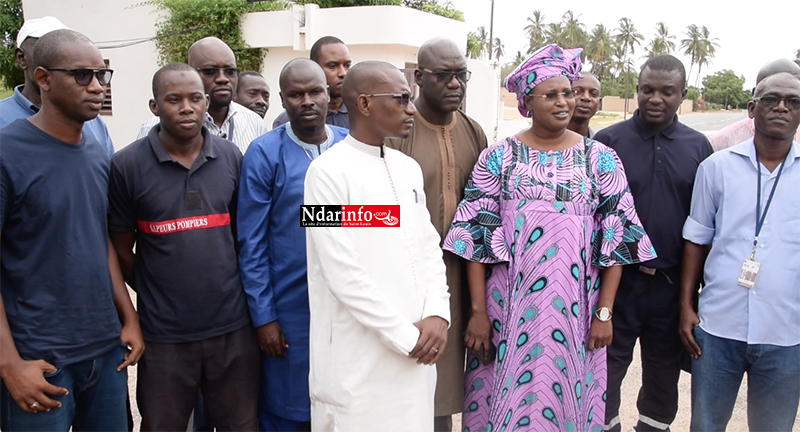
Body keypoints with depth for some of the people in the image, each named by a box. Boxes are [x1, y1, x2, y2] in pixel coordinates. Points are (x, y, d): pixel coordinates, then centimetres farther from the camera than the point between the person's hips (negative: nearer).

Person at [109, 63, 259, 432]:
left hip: (232, 328, 2)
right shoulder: (127, 165, -6)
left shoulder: (231, 158, 2)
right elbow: (121, 250, 1)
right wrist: (155, 297, 4)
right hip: (164, 335, -2)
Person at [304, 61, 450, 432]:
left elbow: (429, 246, 10)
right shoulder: (328, 172, -13)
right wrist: (405, 335, -13)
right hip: (360, 359, -6)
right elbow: (343, 274, -17)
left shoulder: (409, 168, 9)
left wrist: (437, 314, -5)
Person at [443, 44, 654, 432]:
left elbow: (616, 236, 2)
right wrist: (478, 312, -6)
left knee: (564, 398, 10)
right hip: (508, 308, 0)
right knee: (505, 400, 9)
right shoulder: (498, 157, 0)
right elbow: (476, 236, -3)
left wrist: (604, 313, -1)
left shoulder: (600, 158, 2)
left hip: (574, 309, 1)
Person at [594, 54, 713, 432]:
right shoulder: (608, 141, -4)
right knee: (609, 362, 8)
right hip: (619, 278, -2)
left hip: (673, 282, 3)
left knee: (665, 365, 17)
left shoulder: (698, 146, 4)